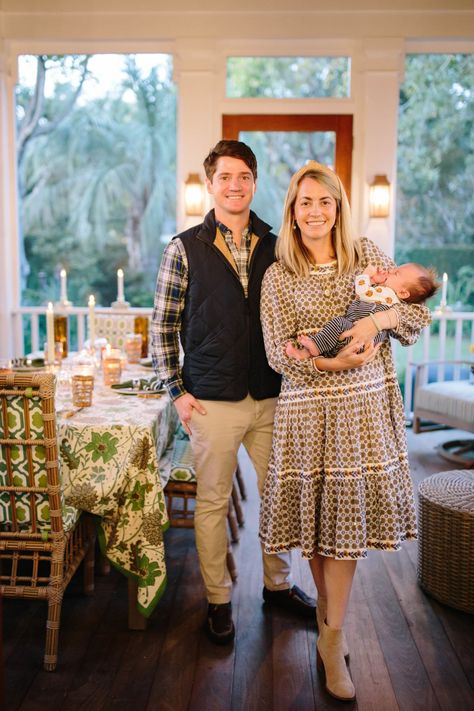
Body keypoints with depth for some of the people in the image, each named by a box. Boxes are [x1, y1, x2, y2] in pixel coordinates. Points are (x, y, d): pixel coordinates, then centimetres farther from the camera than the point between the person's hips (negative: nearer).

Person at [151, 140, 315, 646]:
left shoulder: (275, 247, 6)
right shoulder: (184, 249, -2)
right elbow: (162, 325, -1)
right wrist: (177, 391, -6)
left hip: (271, 398, 3)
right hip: (212, 400, -3)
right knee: (212, 502, 8)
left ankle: (277, 584, 35)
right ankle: (217, 599, 26)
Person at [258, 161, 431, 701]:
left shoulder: (367, 255, 7)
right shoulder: (278, 277, 2)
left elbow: (418, 313, 6)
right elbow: (278, 352, -5)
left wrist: (381, 317, -15)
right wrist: (335, 362, -20)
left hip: (365, 408, 1)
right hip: (307, 409, -1)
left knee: (348, 516, 2)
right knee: (314, 515, 6)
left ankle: (331, 641, 14)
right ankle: (328, 613, 31)